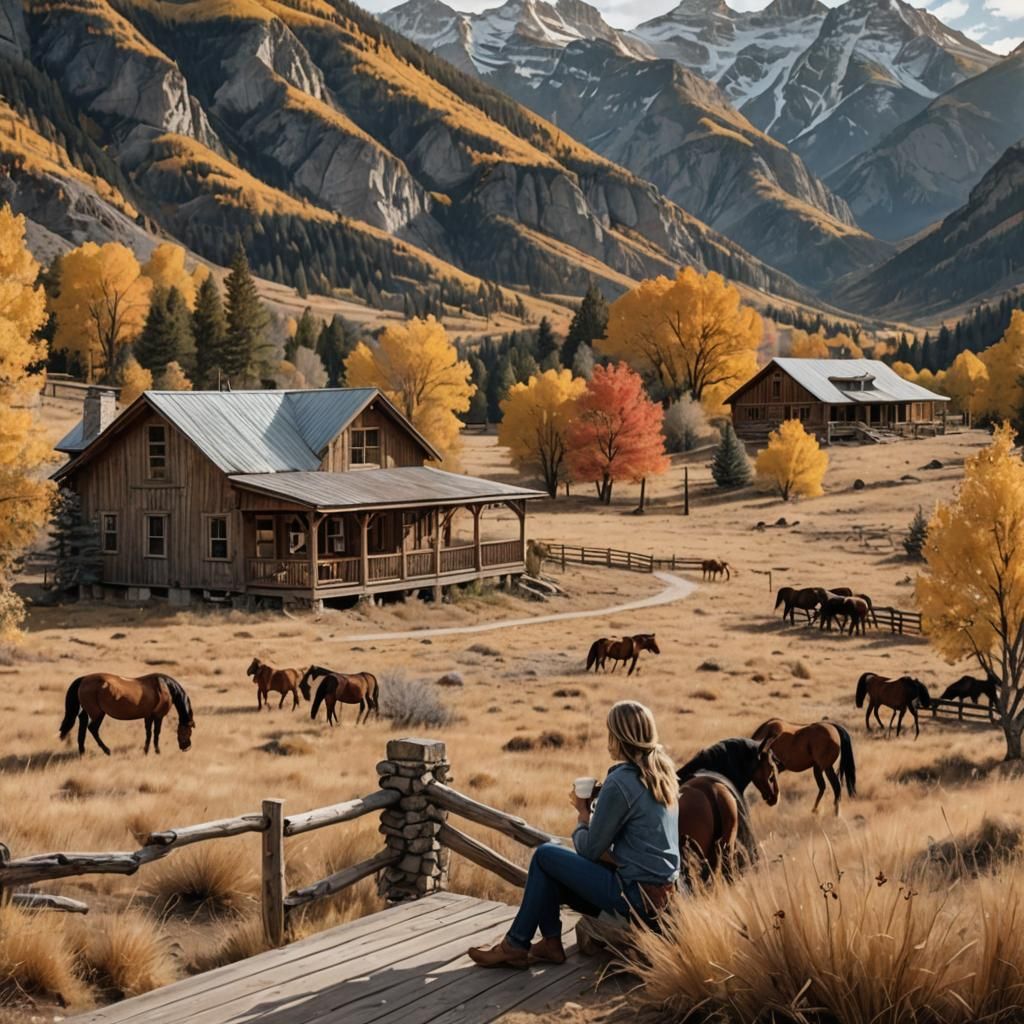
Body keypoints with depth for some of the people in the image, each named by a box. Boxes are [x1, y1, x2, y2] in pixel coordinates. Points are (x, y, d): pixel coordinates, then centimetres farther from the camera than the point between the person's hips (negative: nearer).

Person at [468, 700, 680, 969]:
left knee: (545, 855, 2)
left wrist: (583, 813, 7)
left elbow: (590, 849, -11)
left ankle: (515, 946, 9)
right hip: (661, 890, 9)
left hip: (636, 896, -9)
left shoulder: (620, 782, -19)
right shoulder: (663, 772, 8)